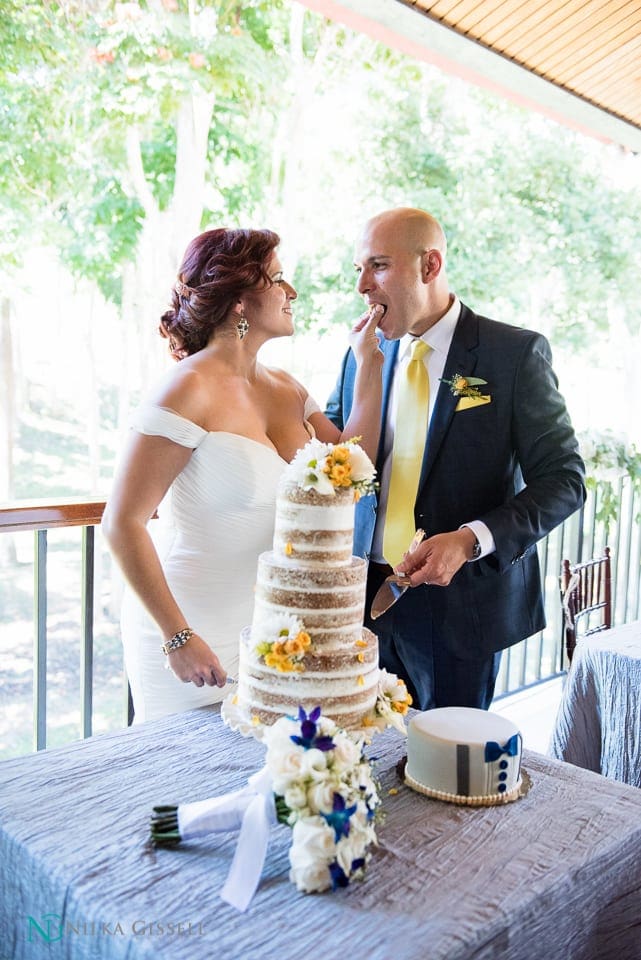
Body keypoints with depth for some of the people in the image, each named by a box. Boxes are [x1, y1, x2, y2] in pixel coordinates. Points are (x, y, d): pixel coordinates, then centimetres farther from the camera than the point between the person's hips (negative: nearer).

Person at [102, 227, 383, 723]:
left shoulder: (285, 388, 5)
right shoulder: (189, 392, -18)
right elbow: (123, 524, -19)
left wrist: (369, 368, -1)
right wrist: (177, 637, -21)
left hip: (266, 625, 7)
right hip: (192, 634, -6)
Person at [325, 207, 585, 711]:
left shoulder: (516, 353, -8)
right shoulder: (364, 354, 7)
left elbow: (562, 479, -9)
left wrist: (471, 539, -22)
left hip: (460, 605, -3)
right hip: (366, 595, 4)